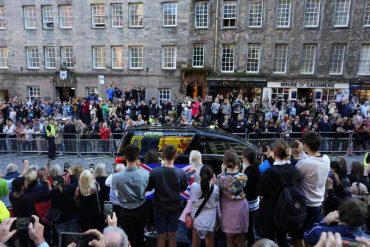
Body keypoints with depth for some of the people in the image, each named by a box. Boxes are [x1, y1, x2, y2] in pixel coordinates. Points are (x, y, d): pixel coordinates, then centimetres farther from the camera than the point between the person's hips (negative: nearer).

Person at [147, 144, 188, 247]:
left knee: (162, 236, 13)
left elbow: (148, 188, -6)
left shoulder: (155, 172, -20)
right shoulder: (181, 172, -16)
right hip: (174, 208, 1)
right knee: (172, 235, 16)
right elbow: (183, 188, 0)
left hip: (160, 208, -1)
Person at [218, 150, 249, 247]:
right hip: (241, 209, 1)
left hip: (228, 210, 0)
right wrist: (238, 170, 0)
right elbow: (244, 189, 3)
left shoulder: (221, 177, -17)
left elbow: (219, 191, -2)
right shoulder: (243, 177, -14)